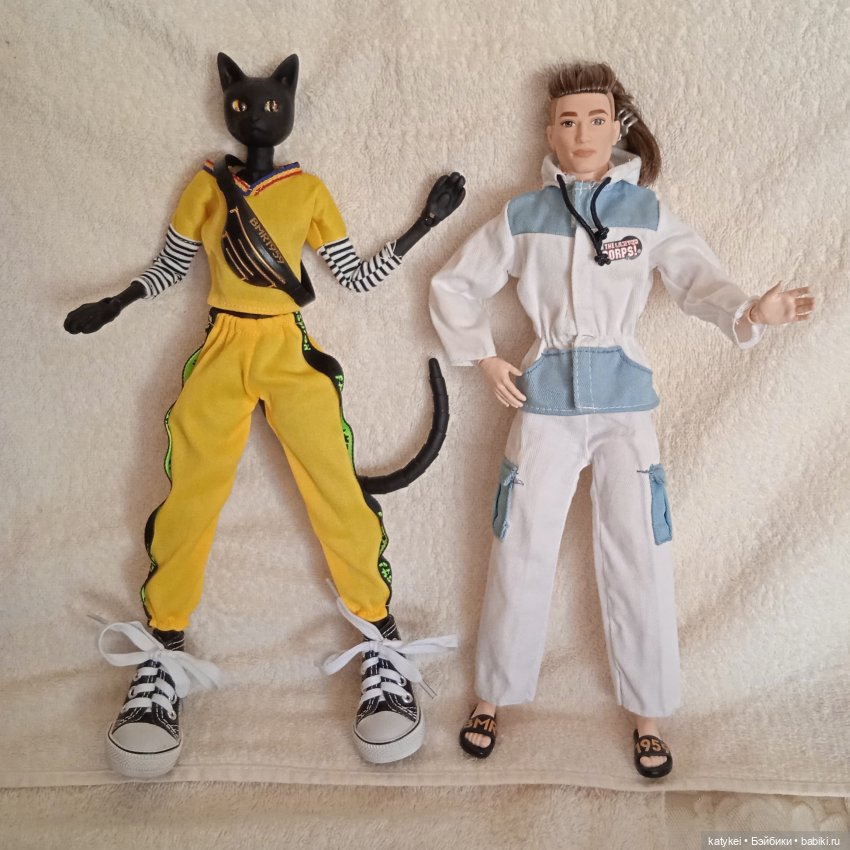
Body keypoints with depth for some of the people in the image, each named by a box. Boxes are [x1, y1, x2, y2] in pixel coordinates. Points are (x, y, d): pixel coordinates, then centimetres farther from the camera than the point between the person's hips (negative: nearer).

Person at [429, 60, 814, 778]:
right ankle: (494, 697, 27)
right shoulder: (522, 216, 5)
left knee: (640, 563, 1)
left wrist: (753, 310, -33)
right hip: (545, 401, 1)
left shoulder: (648, 213, 3)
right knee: (520, 558, 7)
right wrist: (484, 358, 2)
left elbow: (701, 281, -12)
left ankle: (648, 715, 21)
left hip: (625, 402, 0)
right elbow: (452, 286, 13)